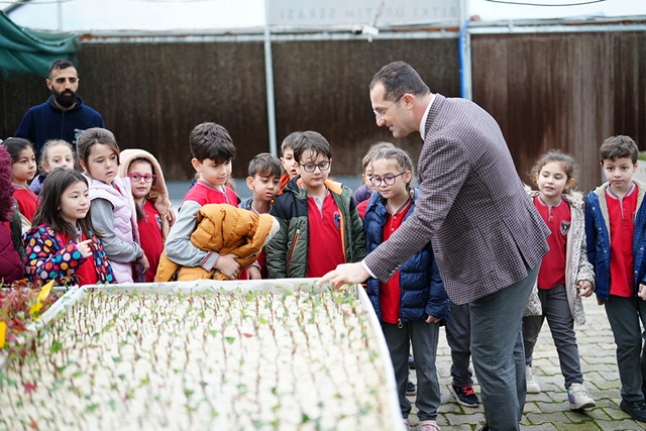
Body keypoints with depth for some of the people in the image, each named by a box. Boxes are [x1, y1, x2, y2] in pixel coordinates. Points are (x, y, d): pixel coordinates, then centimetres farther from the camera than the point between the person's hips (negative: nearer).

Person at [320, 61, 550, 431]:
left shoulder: (447, 141, -29)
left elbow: (425, 221, -32)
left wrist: (367, 268, -31)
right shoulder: (461, 108, 3)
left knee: (491, 359, 0)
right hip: (516, 245, 11)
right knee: (507, 346, 24)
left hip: (500, 258, -11)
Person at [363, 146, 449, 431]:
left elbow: (439, 261, -12)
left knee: (425, 364, 11)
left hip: (420, 303, -3)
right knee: (394, 364, 15)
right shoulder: (371, 213, 0)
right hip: (386, 306, 3)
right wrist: (369, 298, 0)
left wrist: (436, 303, -15)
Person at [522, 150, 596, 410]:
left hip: (560, 286, 1)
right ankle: (523, 369, 38)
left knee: (565, 336, 2)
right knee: (528, 332, 16)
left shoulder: (574, 211, 0)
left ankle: (575, 387, 3)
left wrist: (585, 276, -4)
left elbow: (580, 248, 6)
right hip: (530, 283, -1)